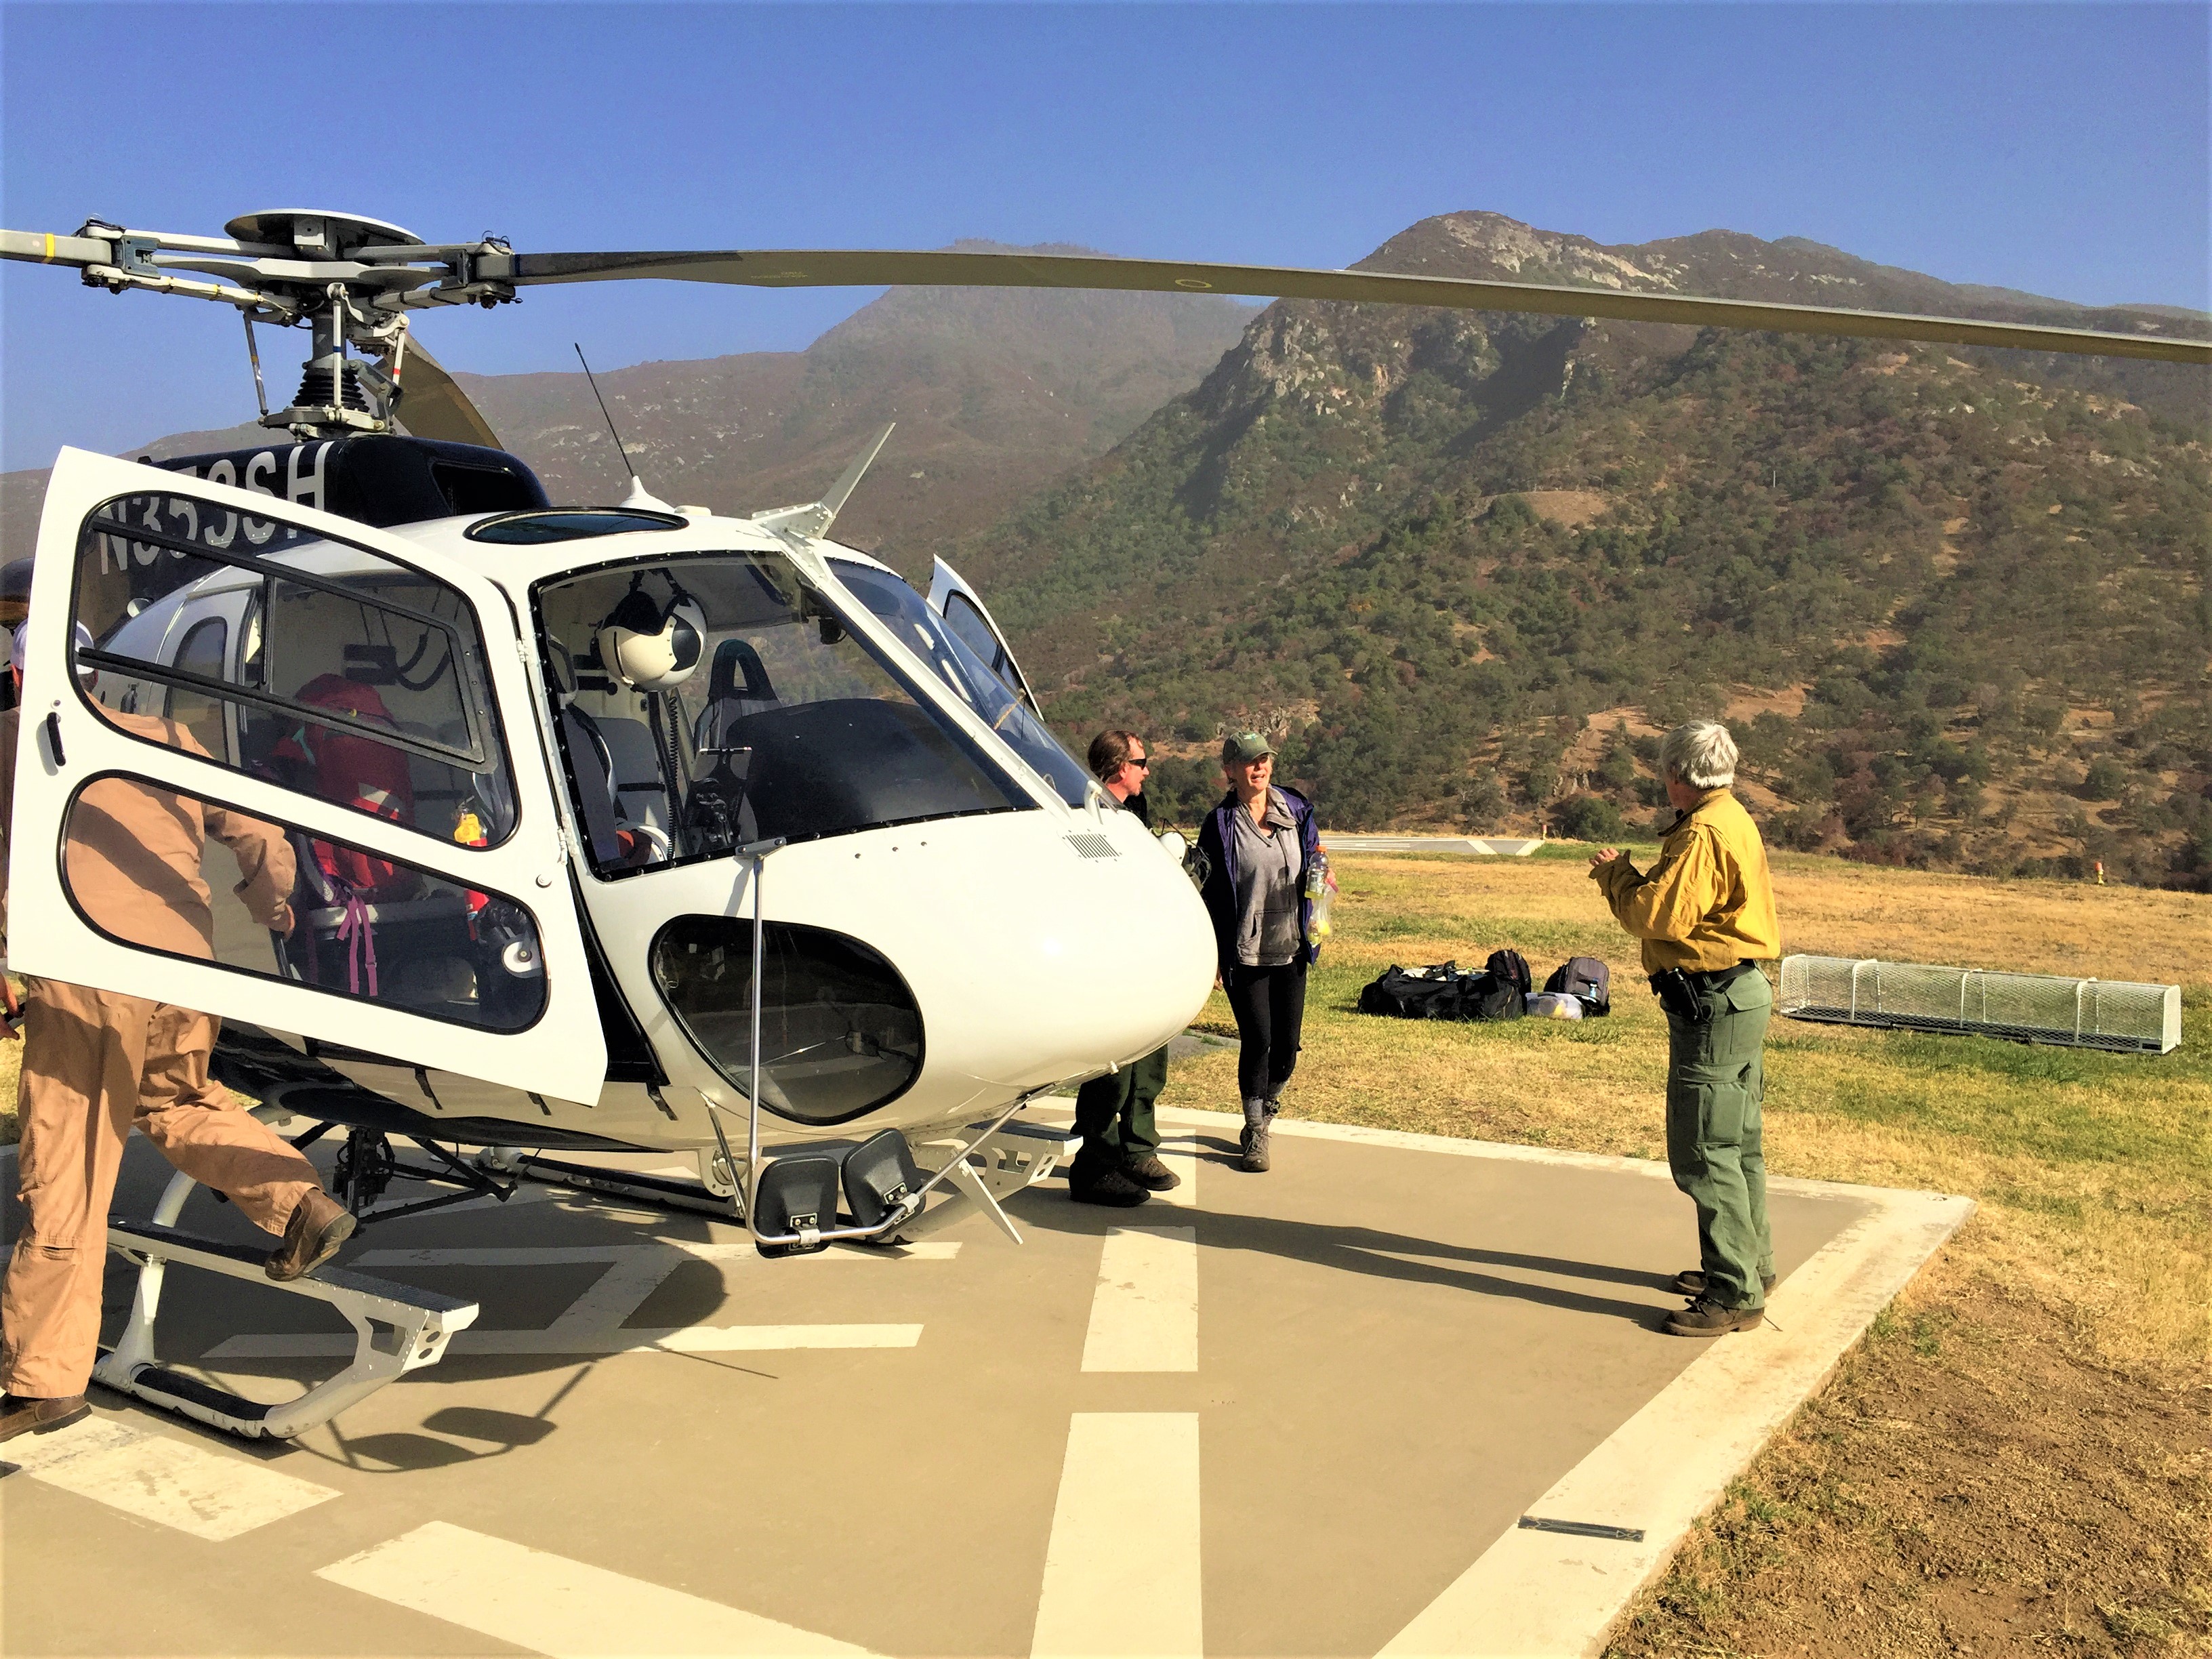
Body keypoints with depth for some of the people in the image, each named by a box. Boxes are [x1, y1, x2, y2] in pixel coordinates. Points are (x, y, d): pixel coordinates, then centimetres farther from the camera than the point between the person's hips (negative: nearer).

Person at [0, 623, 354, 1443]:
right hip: (186, 964, 5)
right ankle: (302, 1204, 14)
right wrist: (272, 906, 30)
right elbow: (257, 831, 17)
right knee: (176, 1101, 30)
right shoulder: (165, 738, 19)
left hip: (87, 970, -5)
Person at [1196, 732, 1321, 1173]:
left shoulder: (1297, 811, 6)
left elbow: (1311, 871, 18)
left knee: (1287, 1042, 5)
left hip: (1291, 949, 4)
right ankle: (1255, 1135, 9)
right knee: (1258, 1038, -7)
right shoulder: (1220, 824, -5)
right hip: (1244, 951, -4)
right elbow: (1209, 892, -5)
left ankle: (1267, 1105, 34)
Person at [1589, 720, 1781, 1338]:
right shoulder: (1734, 821, 15)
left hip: (1712, 1005, -11)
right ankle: (1750, 1266, 32)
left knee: (1704, 1153, -7)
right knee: (1736, 1144, 20)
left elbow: (1658, 916, -21)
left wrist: (1615, 873, -6)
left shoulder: (1702, 834, -19)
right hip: (1742, 993, 11)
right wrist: (1630, 876, 9)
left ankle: (1735, 1296, -2)